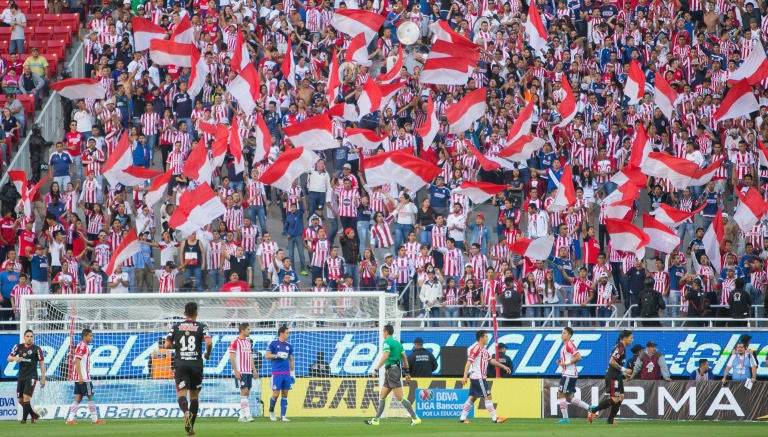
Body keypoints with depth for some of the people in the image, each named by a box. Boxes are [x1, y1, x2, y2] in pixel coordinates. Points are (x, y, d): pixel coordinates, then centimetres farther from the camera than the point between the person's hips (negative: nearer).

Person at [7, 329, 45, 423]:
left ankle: (24, 418, -12)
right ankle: (34, 415, 23)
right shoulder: (18, 347, 8)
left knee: (26, 397, -17)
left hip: (31, 376, -5)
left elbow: (42, 364, 0)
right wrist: (15, 358, -15)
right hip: (21, 376, 5)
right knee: (20, 400, 6)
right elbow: (9, 358, 9)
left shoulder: (37, 349, -2)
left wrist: (43, 379, -5)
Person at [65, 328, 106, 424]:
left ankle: (70, 419, 2)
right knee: (90, 397, -3)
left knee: (78, 398, 7)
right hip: (83, 377, -10)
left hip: (80, 378, 10)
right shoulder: (82, 346, -12)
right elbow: (77, 361, -18)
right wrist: (80, 376, -23)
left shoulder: (85, 346, 18)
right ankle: (95, 419, 2)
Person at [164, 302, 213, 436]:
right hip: (196, 364, 0)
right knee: (194, 395, 13)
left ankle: (186, 412, -40)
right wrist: (207, 353, 7)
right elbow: (209, 343, -13)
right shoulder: (201, 327, 2)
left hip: (180, 364, 0)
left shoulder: (176, 326, 6)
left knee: (182, 394, -7)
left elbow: (167, 345, 2)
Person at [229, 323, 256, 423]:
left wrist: (254, 369, 15)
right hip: (240, 372, -7)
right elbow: (231, 357, -10)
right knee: (244, 391, -13)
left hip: (248, 371, 7)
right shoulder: (235, 342, -6)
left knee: (246, 393, 5)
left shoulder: (249, 342, 16)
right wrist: (236, 371, -16)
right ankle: (247, 415, -16)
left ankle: (242, 416, 9)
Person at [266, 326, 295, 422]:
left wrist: (293, 372, 14)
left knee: (285, 394, 1)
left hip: (287, 373, 4)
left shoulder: (289, 346, 12)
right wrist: (277, 355, -16)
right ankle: (271, 411, 19)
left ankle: (283, 416, 4)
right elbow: (267, 355, -4)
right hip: (276, 373, -4)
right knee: (276, 394, -6)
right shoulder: (273, 343, -1)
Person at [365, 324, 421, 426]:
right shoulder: (397, 343, 16)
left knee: (400, 398, -11)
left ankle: (415, 418, -13)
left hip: (391, 370, -10)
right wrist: (407, 373, 20)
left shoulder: (387, 342, -10)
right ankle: (376, 420, 15)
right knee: (382, 396, 13)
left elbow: (385, 357, -22)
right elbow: (405, 359, 17)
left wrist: (376, 369, -20)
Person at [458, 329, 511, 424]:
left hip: (481, 377, 10)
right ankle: (495, 418, -6)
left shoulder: (484, 349, 15)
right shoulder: (475, 348, -13)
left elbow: (491, 360, 24)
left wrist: (503, 366, 20)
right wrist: (465, 376, -24)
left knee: (472, 397, 10)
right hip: (478, 377, -10)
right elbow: (468, 362, -18)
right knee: (487, 396, -8)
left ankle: (463, 418, 12)